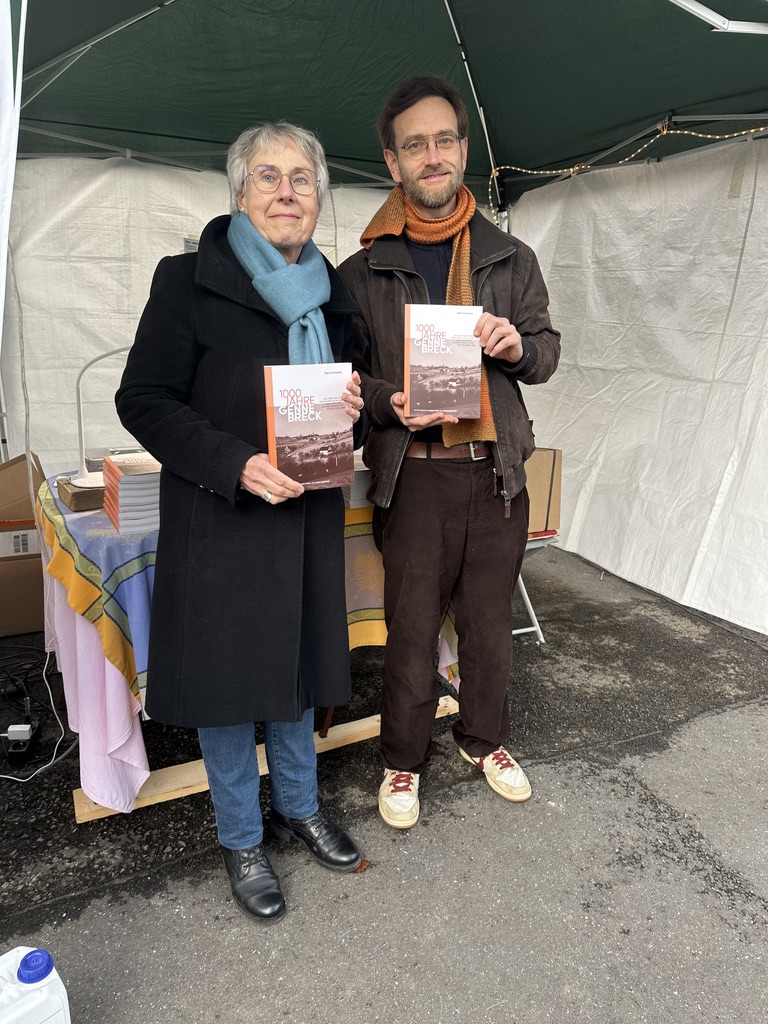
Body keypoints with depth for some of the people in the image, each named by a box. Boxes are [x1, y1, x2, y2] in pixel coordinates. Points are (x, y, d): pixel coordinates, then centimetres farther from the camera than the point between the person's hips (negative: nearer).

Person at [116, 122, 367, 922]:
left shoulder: (332, 292, 10)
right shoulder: (191, 282, -8)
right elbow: (143, 398, -11)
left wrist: (353, 413, -7)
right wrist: (236, 464, -23)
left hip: (308, 514, 5)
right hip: (219, 520, -5)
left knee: (298, 662, 17)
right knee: (226, 673, 6)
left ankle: (298, 807, 40)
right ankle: (241, 840, 29)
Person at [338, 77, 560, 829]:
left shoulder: (511, 259, 10)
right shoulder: (362, 271, 3)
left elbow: (546, 356, 12)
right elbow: (344, 373, 4)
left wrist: (518, 347, -11)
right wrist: (391, 402, -16)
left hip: (497, 471, 3)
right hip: (413, 474, -2)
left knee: (489, 619, 14)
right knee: (412, 625, 5)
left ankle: (484, 738, 37)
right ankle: (403, 759, 27)